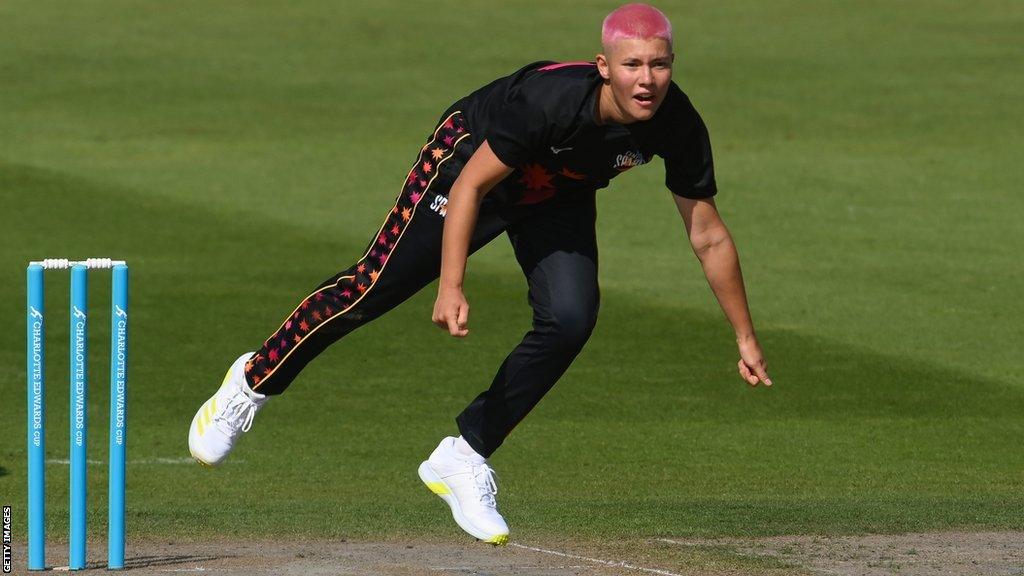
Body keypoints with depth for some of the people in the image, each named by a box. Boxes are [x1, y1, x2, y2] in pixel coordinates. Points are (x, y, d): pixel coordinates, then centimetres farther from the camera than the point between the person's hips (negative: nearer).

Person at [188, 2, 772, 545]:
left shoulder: (678, 126, -26)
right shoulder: (548, 98, -40)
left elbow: (709, 236, -14)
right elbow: (469, 187, -33)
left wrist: (746, 338, -10)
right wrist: (451, 287, -43)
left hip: (558, 199, 4)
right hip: (470, 158, -4)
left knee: (569, 322, -15)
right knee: (373, 288, -5)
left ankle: (464, 460, 0)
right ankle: (254, 382, 20)